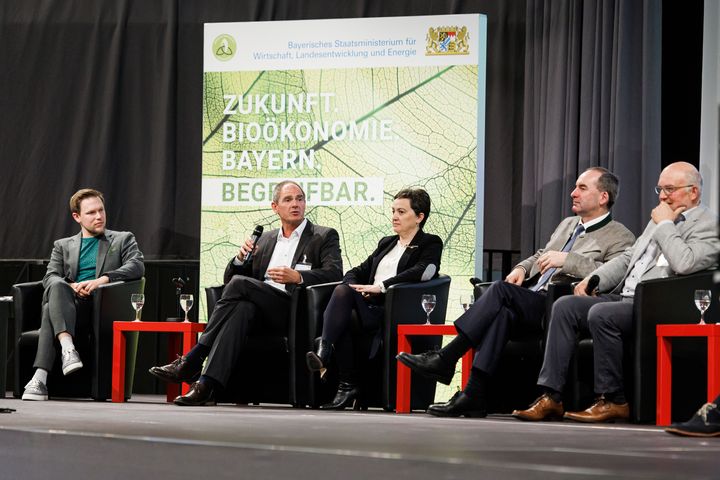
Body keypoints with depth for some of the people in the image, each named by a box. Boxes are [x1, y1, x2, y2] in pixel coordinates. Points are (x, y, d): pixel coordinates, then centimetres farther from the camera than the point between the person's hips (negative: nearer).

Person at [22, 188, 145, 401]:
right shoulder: (63, 246, 27)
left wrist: (103, 279, -16)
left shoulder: (123, 239, 21)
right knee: (57, 287, -36)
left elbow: (137, 266, 1)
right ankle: (68, 348, -53)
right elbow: (49, 277, 11)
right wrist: (72, 286, -13)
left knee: (51, 309, -33)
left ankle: (40, 377, -45)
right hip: (69, 302, 2)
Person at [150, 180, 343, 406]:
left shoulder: (325, 237, 11)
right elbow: (229, 278, 23)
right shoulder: (265, 240, 26)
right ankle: (207, 386, -46)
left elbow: (334, 274, -7)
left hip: (295, 312, -4)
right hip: (262, 310, 4)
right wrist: (241, 258, 1)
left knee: (240, 284, -26)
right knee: (243, 309, -34)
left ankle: (192, 360, -27)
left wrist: (298, 277, -23)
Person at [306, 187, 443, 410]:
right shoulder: (386, 243, 31)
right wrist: (353, 287, 0)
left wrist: (381, 287, -17)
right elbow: (360, 271, 25)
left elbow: (422, 272, -12)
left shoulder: (430, 244, 8)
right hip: (370, 306, 6)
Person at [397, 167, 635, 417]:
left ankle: (446, 358, -26)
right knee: (503, 312, -27)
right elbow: (540, 256, 36)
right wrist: (521, 268, 13)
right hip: (531, 301, 7)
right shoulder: (567, 224, 29)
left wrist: (567, 260, -19)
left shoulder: (620, 238, 2)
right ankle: (473, 395, -35)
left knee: (501, 291, -27)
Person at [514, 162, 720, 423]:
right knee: (564, 306, -8)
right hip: (624, 298, 9)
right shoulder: (659, 219, 24)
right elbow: (628, 258, 28)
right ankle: (551, 396, -13)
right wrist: (593, 279, 11)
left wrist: (664, 225, -8)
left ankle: (613, 401, -20)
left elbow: (684, 263, -21)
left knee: (601, 314, -31)